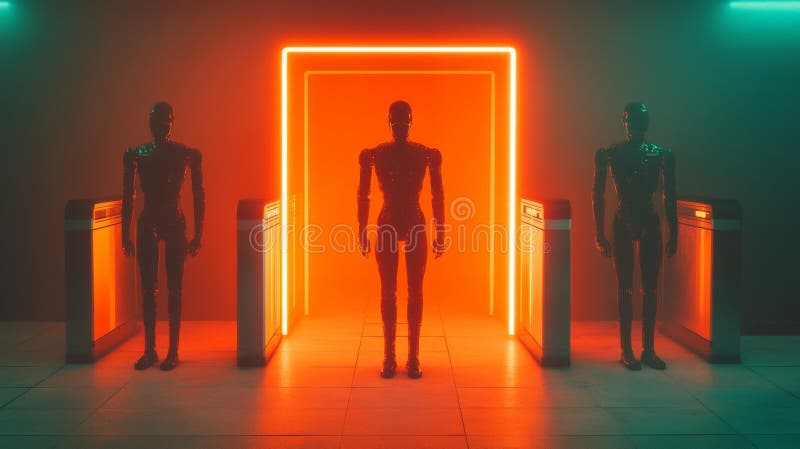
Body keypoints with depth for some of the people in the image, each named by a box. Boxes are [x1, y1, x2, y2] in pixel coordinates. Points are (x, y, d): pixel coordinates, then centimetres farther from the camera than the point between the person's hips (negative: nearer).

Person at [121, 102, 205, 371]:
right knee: (148, 289, 5)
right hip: (147, 224, 2)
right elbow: (128, 197, 7)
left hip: (175, 224, -2)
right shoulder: (134, 155, 4)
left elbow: (199, 196, 1)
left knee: (174, 289, 0)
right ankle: (149, 351, 15)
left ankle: (173, 352, 7)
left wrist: (198, 235, -2)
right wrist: (125, 234, 4)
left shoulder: (188, 155, -1)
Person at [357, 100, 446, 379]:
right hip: (386, 226, 0)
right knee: (388, 291, 4)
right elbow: (363, 196, 4)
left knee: (415, 292, 3)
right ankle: (389, 356, 12)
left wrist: (440, 233, 2)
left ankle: (413, 357, 10)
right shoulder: (374, 155, 0)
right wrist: (362, 231, 2)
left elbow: (437, 196, 3)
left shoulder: (427, 155, -1)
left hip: (416, 226, 0)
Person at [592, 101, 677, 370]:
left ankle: (648, 350, 14)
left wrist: (673, 234, 5)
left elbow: (669, 197, 7)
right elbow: (598, 196, 0)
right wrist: (600, 235, -4)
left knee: (650, 289, 5)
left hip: (650, 225, 2)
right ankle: (626, 350, 9)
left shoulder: (662, 155, 3)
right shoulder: (608, 155, -2)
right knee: (625, 288, 2)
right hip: (622, 225, -2)